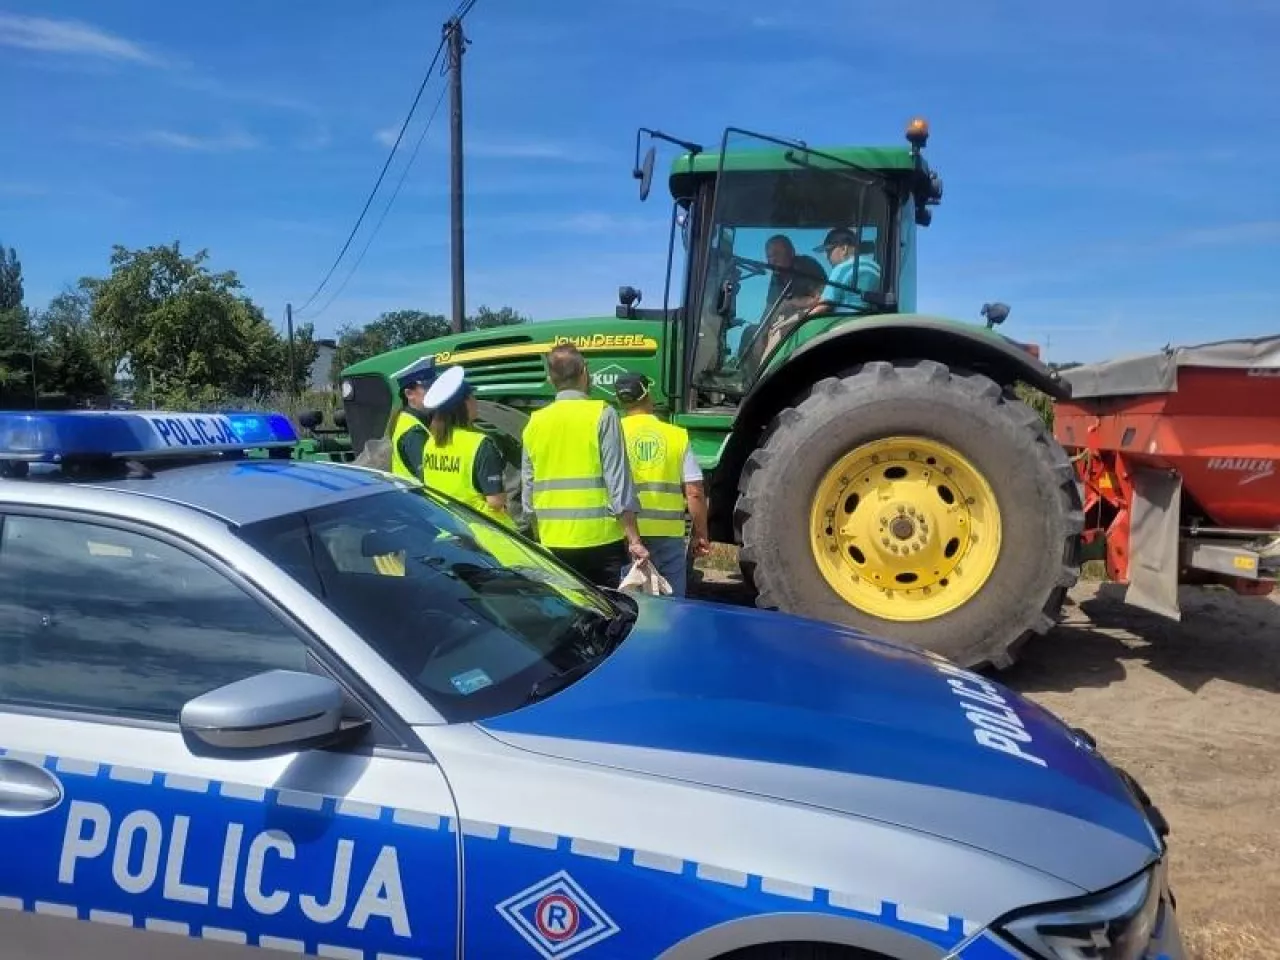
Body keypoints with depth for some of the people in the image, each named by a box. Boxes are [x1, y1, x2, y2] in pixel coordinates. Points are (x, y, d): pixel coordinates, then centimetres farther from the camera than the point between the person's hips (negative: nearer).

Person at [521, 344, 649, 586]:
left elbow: (527, 490, 11)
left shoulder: (534, 423, 6)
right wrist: (634, 539, -8)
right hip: (599, 539, -4)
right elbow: (619, 484, -12)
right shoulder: (601, 415, -7)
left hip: (553, 543, 4)